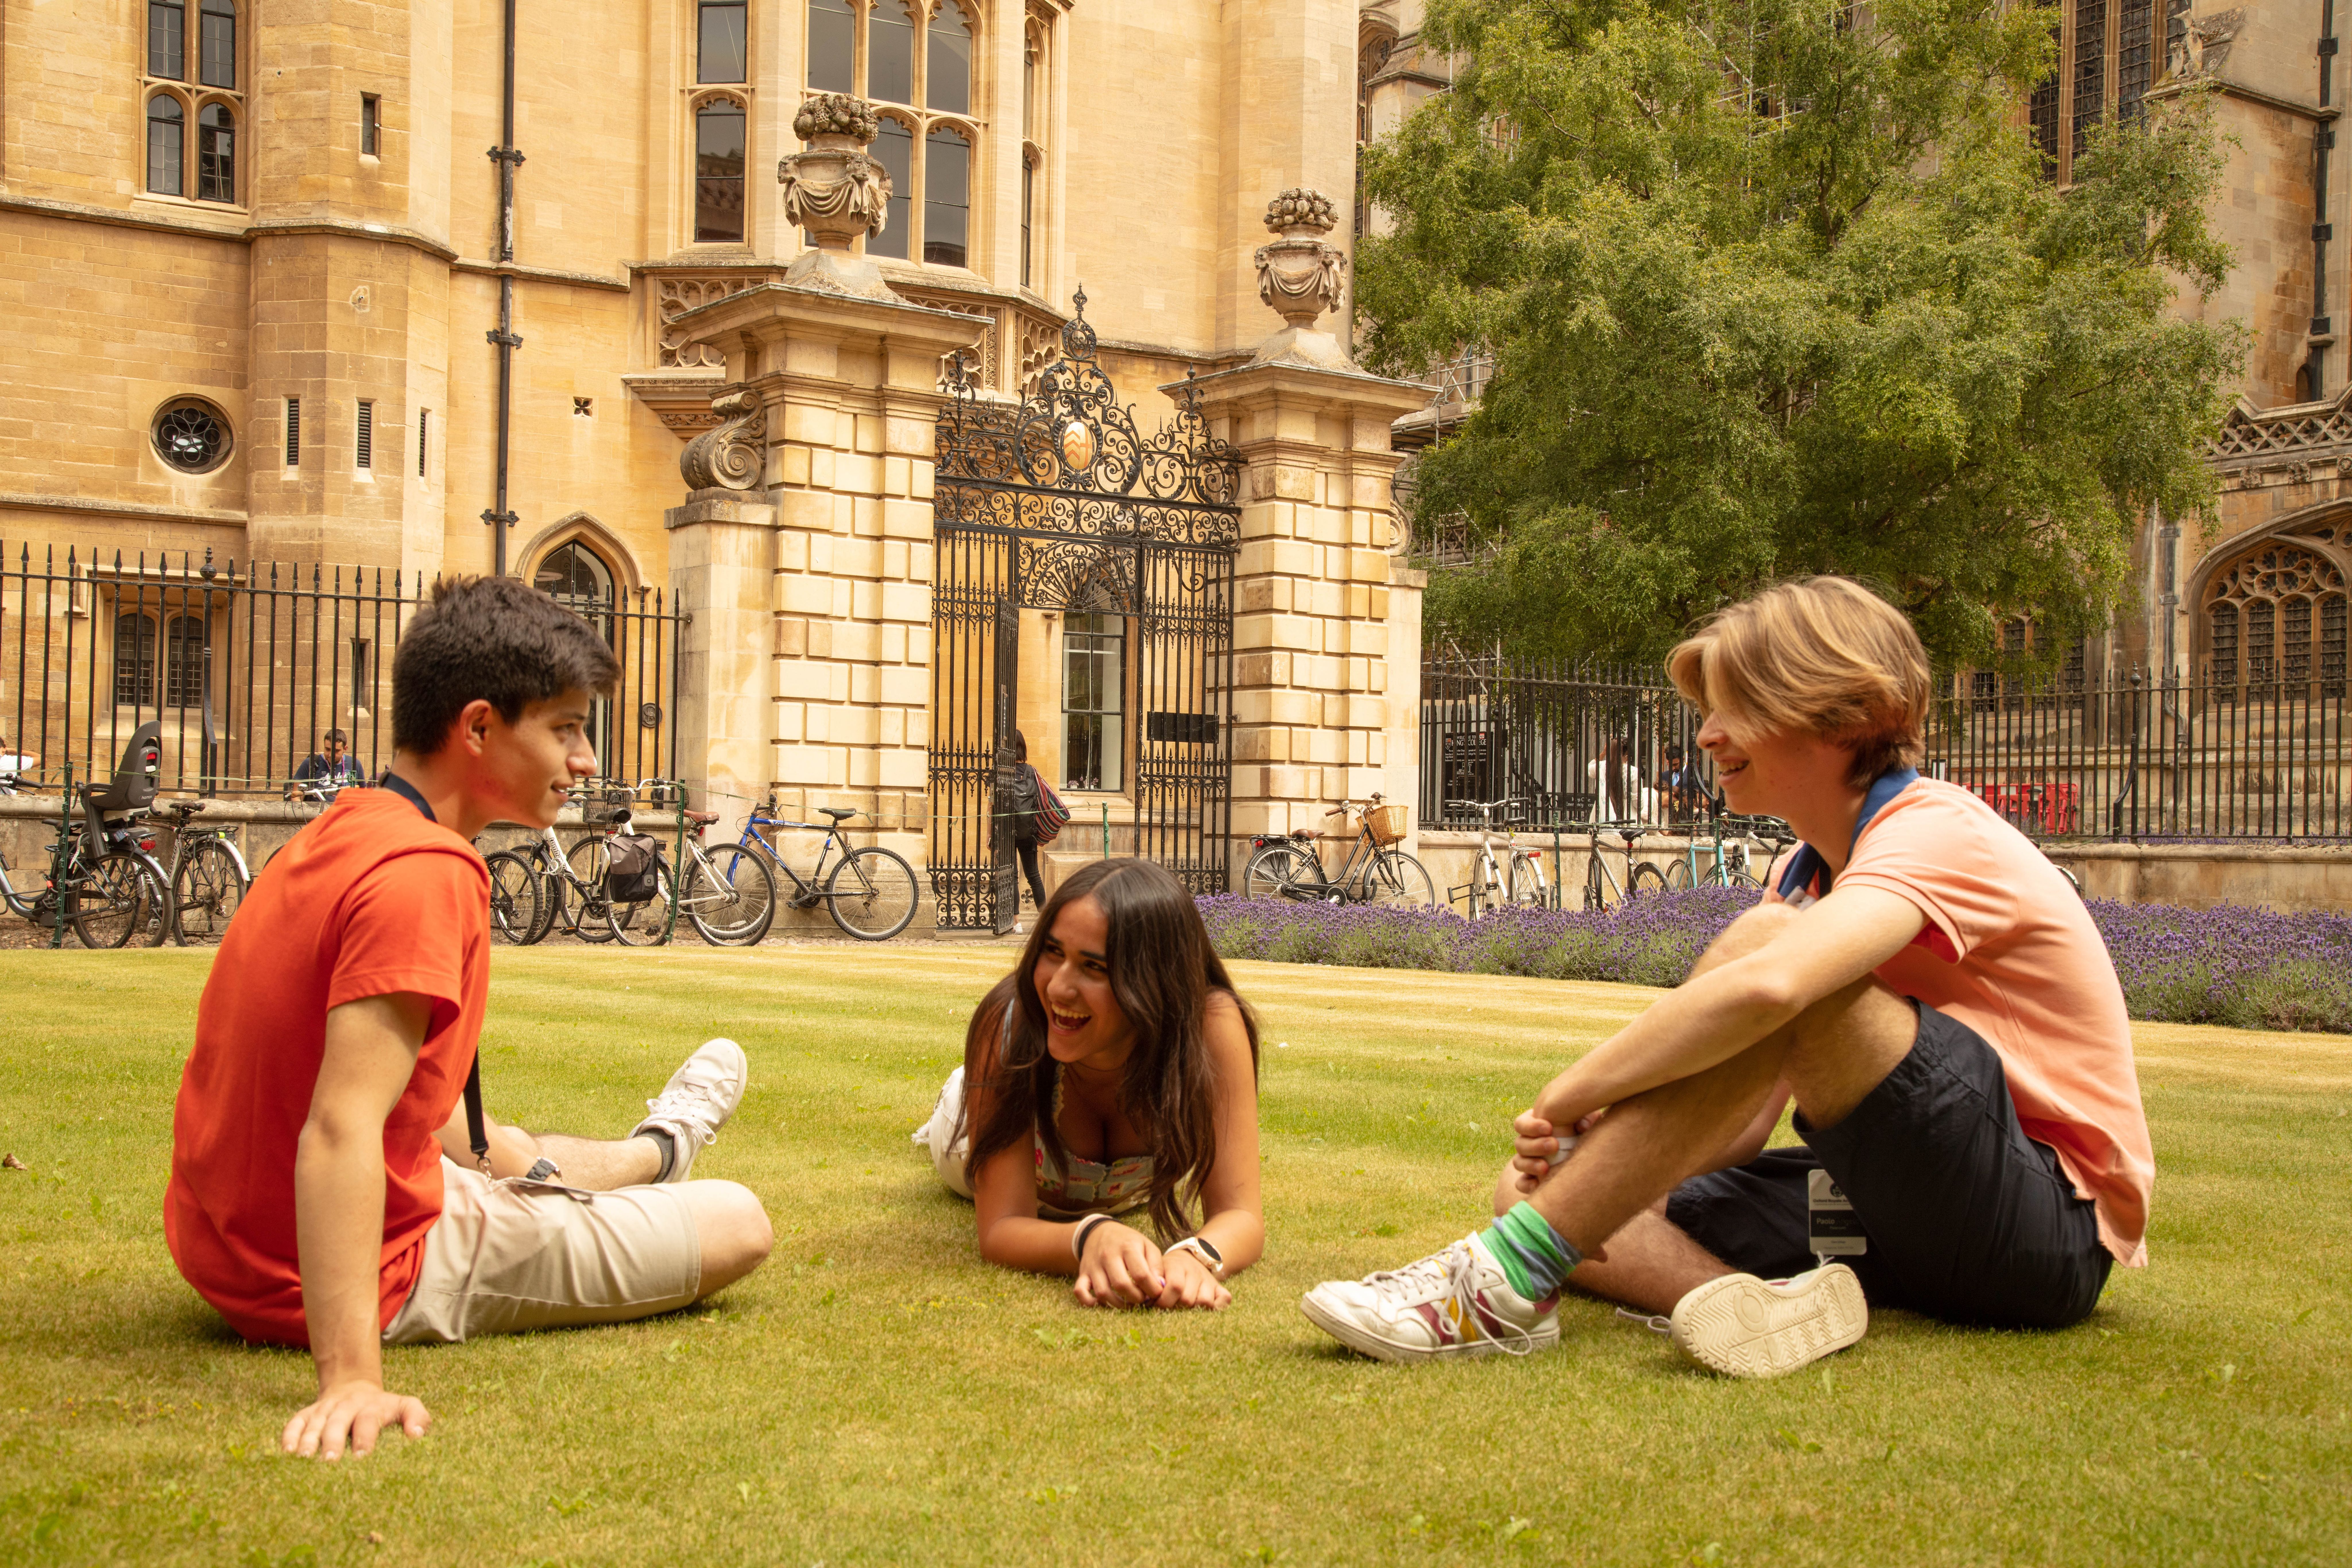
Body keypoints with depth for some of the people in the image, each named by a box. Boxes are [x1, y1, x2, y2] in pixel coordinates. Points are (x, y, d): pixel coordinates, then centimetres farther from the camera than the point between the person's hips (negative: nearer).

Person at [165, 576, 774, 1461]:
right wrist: (351, 1381, -38)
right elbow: (340, 1131, -34)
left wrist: (511, 1160, 29)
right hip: (388, 1268, -9)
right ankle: (659, 1155, 36)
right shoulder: (426, 870, -26)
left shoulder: (347, 829, 4)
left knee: (509, 1151, 37)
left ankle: (654, 1153, 67)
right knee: (738, 1224, 3)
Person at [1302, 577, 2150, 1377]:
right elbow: (1739, 1117, 6)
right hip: (1912, 1212, 9)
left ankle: (1512, 1278, -30)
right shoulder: (1809, 876, 15)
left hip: (2050, 1228, -9)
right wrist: (1579, 1149, -13)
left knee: (1766, 946, -29)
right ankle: (1753, 1303, -30)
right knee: (1528, 1195, -3)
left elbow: (1766, 987, -36)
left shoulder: (1938, 835, -14)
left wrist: (1569, 1096, -26)